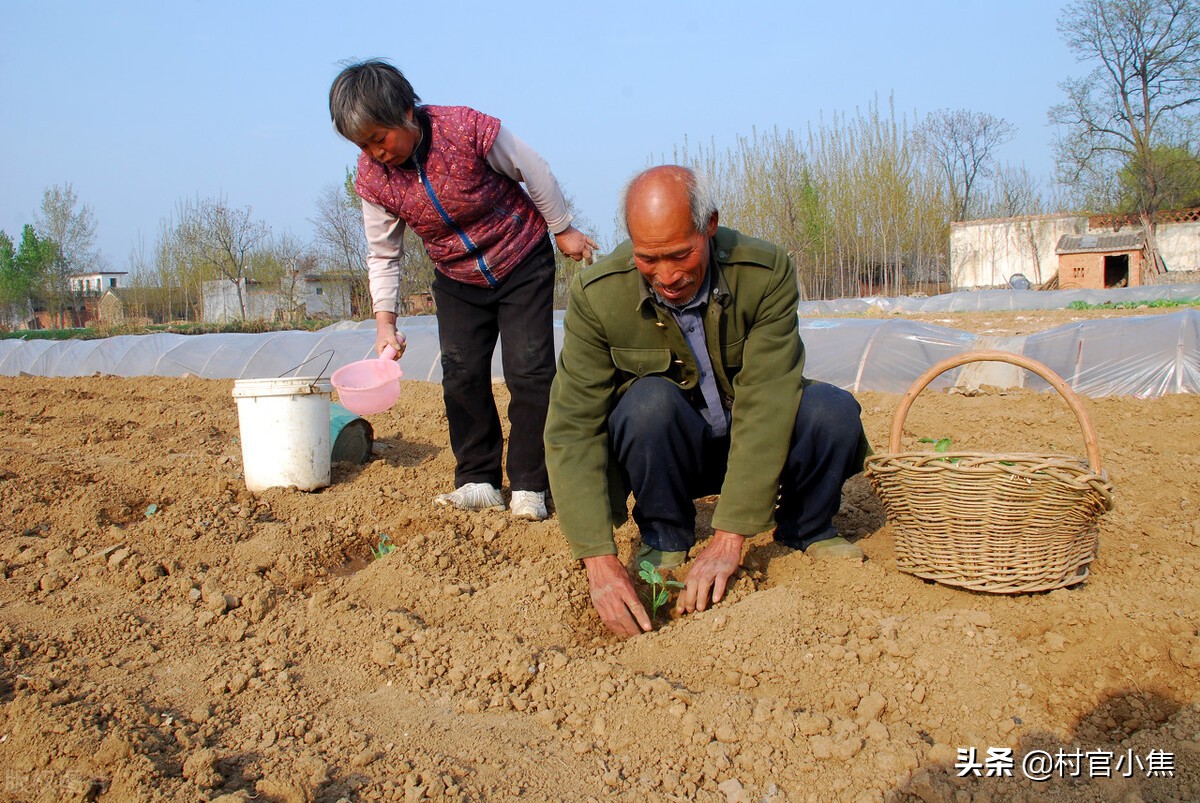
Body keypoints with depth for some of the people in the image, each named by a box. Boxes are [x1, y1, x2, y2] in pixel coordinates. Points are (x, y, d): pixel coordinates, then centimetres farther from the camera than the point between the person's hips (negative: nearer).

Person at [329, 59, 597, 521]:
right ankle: (479, 481, 10)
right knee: (461, 376, -2)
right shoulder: (372, 179, -14)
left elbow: (534, 173, -12)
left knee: (529, 372, -9)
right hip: (458, 283, 4)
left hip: (523, 265, -4)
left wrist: (563, 230, -3)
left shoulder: (469, 130, -27)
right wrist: (385, 321, -13)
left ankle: (529, 486, 0)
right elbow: (383, 256, -3)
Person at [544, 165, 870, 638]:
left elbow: (765, 405, -26)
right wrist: (600, 562, -34)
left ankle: (806, 531, 3)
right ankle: (663, 541, -6)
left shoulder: (768, 273, -21)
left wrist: (729, 539, -33)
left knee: (832, 410, -28)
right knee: (650, 401, -33)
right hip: (664, 452, 0)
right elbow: (571, 430, -24)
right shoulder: (597, 296, -20)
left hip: (754, 443, 1)